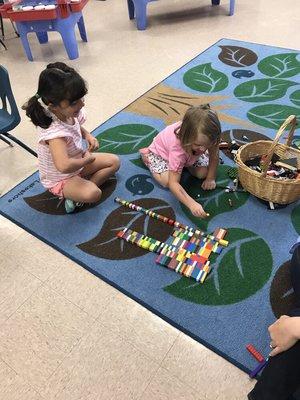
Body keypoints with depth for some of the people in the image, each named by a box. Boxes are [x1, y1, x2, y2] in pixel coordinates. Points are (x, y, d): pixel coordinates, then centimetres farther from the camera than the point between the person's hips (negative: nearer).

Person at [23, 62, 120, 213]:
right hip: (59, 179, -8)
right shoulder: (53, 131, -39)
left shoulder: (69, 113, -13)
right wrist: (86, 159, -33)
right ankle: (68, 194, -3)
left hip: (78, 162, 9)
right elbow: (64, 166, -54)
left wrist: (88, 135, -8)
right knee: (93, 194, -32)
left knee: (114, 161, 5)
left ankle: (87, 185, -2)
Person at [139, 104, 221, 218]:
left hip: (189, 152, 4)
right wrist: (192, 204, -60)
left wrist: (211, 178, -14)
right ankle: (146, 155, 4)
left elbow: (214, 156, -14)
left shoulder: (208, 138, -36)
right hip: (161, 152, -4)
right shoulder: (177, 147, -48)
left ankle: (186, 163, 20)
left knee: (203, 173, -13)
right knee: (167, 180, -23)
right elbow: (172, 183, -49)